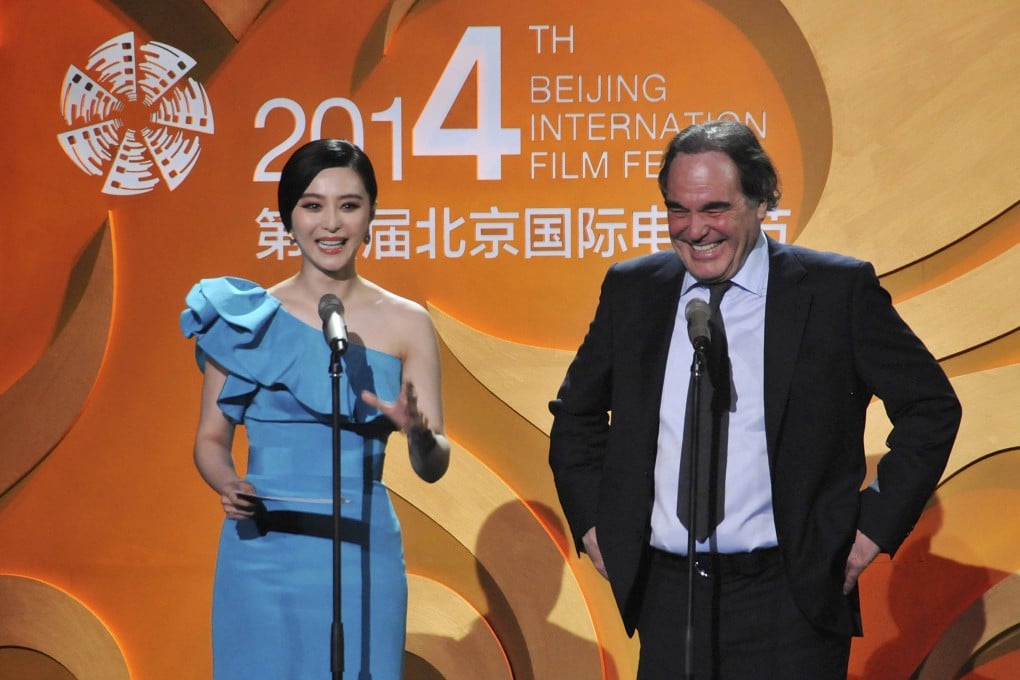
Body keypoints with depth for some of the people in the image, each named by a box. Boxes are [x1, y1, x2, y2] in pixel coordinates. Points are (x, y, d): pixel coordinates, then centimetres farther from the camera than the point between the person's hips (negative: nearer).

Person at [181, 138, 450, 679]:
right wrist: (227, 484, -13)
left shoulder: (406, 324, 3)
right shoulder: (245, 316, 2)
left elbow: (433, 467, 1)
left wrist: (420, 435, -21)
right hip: (262, 556, 0)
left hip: (362, 558, 0)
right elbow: (211, 438, 7)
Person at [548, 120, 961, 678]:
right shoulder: (631, 290, 6)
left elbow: (930, 406, 2)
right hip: (666, 598, 3)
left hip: (789, 598, -3)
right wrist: (591, 522, 10)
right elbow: (576, 411, 20)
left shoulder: (838, 290, -4)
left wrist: (877, 524, -3)